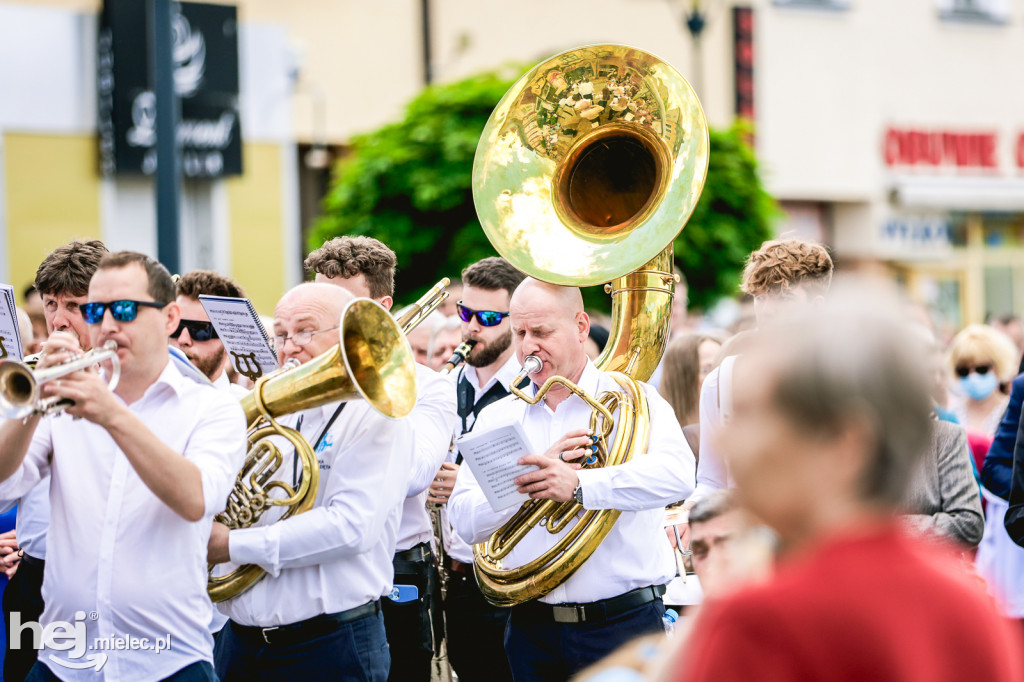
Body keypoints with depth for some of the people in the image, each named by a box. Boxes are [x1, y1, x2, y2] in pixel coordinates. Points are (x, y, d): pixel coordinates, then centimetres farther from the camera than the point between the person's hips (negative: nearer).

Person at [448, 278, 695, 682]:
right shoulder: (498, 418, 10)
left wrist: (580, 486, -31)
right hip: (532, 629, 3)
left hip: (622, 622, -3)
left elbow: (677, 474, -21)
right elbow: (465, 521, -1)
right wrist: (536, 475, -15)